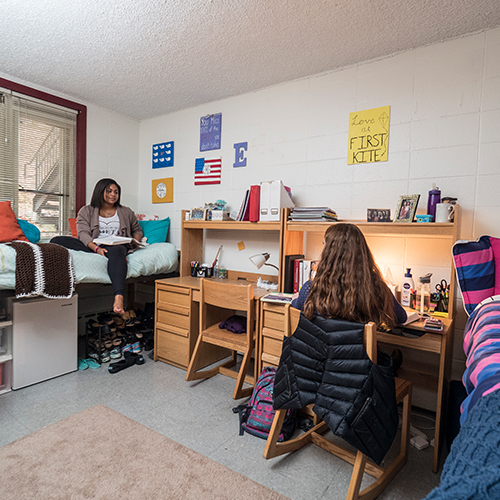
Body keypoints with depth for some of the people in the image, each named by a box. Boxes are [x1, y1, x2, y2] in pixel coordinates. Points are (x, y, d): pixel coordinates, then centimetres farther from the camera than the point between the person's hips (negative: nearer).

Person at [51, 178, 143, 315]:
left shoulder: (126, 212, 21)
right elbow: (83, 234, -1)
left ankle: (118, 298, -60)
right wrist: (97, 248, -23)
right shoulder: (86, 211, 14)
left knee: (116, 251, -42)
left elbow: (137, 230, 28)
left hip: (116, 246, -1)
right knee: (57, 241, -24)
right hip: (92, 246, 1)